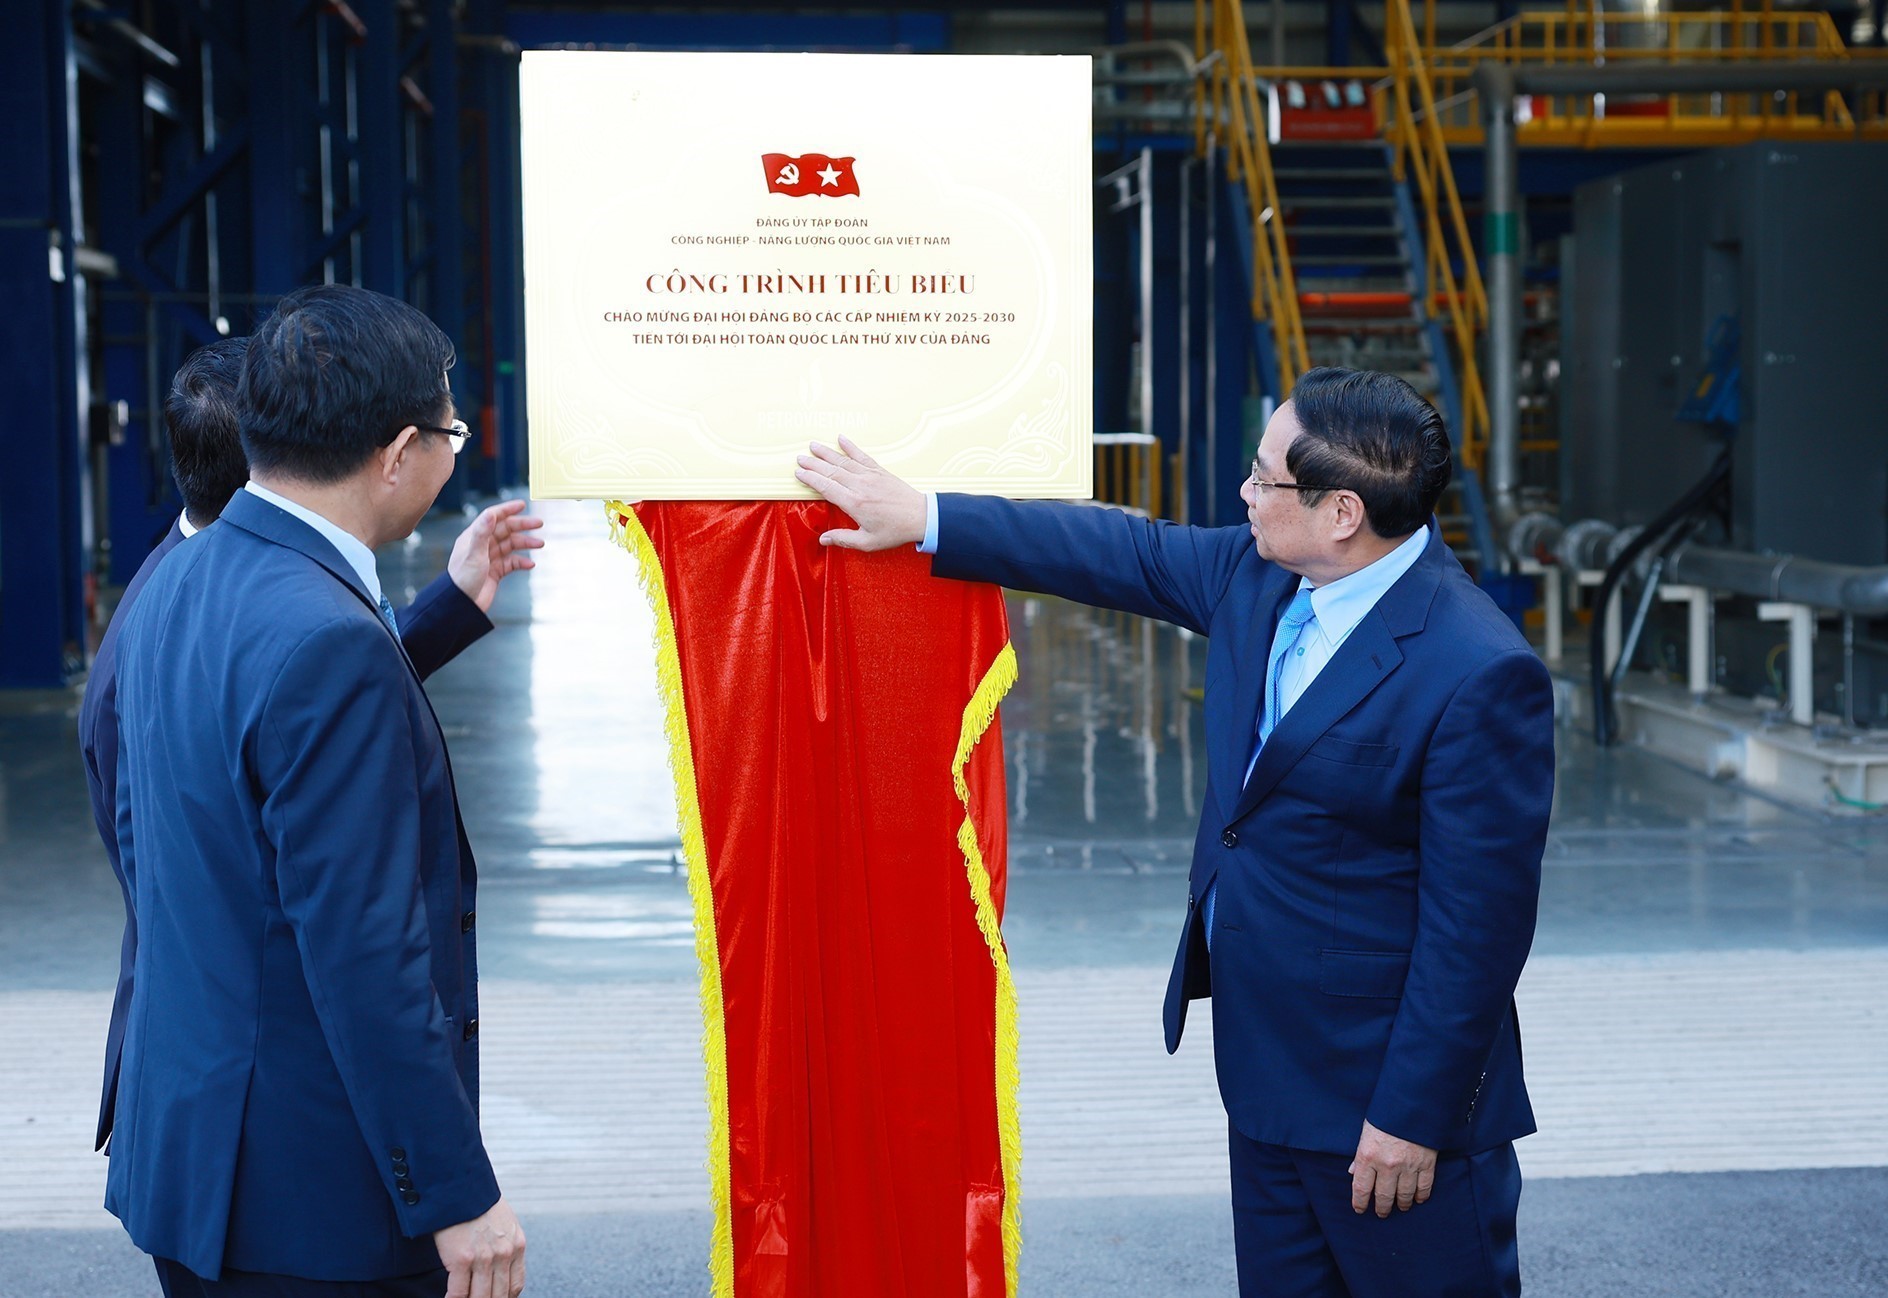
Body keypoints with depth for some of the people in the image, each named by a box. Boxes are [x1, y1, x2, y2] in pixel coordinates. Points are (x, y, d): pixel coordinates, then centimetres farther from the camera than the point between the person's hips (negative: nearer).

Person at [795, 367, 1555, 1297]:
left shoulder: (1481, 677, -25)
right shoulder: (1260, 575, 0)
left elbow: (1477, 922, -22)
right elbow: (1123, 552, 15)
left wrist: (1415, 1115, -18)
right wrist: (922, 518, 18)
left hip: (1389, 1088, -8)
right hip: (1266, 1073, 8)